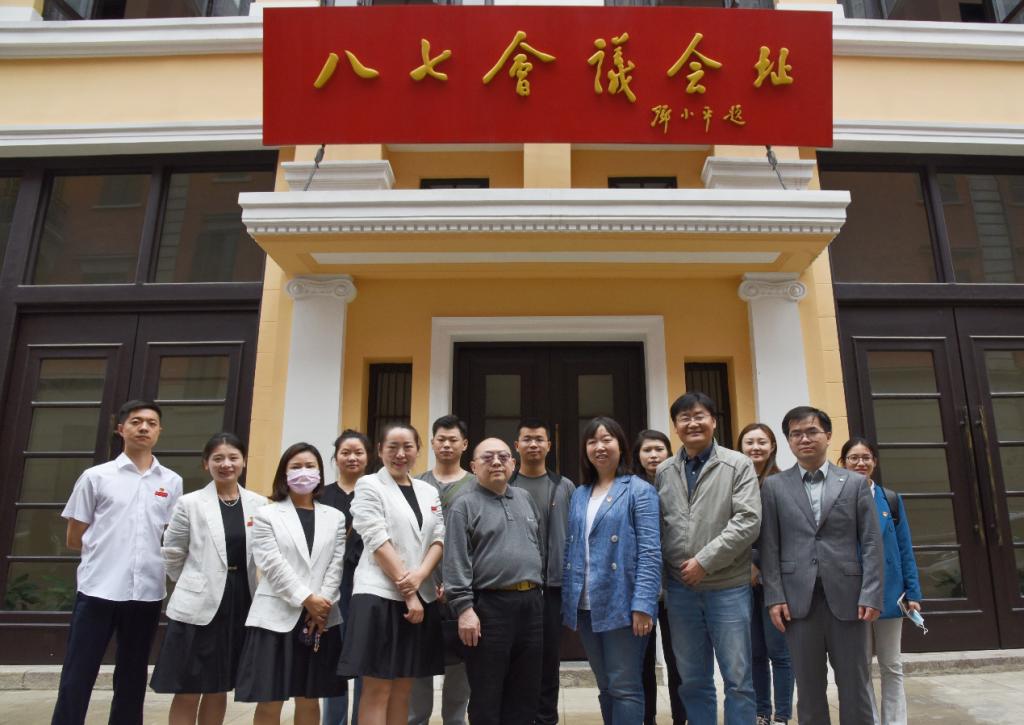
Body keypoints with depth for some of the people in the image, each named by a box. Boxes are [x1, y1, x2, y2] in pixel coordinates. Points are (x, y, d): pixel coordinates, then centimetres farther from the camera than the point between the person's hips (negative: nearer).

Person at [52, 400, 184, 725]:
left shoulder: (172, 482, 6)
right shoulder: (95, 476, 1)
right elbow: (74, 539, 5)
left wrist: (145, 552, 0)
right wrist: (109, 550, 2)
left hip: (146, 591, 2)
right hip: (99, 589, -2)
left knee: (132, 680, 13)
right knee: (77, 678, 3)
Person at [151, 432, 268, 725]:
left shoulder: (259, 504, 2)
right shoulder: (190, 503, -3)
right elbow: (171, 554, 4)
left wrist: (242, 587, 9)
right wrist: (193, 586, 9)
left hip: (241, 603, 2)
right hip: (198, 606, -2)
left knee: (219, 689, 14)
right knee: (188, 692, 4)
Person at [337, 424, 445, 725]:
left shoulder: (429, 491, 13)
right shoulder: (368, 485, -2)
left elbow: (439, 539, 6)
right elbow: (378, 541, -10)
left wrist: (419, 576, -13)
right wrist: (407, 593, -13)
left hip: (422, 597, 5)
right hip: (381, 595, -5)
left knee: (403, 689, 11)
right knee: (377, 690, -1)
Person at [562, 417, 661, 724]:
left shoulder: (639, 490, -5)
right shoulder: (579, 495, 13)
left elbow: (650, 552, -11)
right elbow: (571, 550, 13)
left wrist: (643, 604, -19)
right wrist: (567, 600, 8)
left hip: (621, 605, -6)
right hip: (585, 606, 6)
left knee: (624, 687, 1)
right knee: (605, 686, 16)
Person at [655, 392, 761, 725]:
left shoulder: (738, 465, -1)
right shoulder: (663, 472, 7)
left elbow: (748, 522, -11)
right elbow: (657, 529, 8)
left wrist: (704, 561, -14)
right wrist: (659, 579, 2)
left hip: (728, 588, -2)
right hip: (680, 588, 3)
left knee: (738, 679, 6)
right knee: (693, 680, 13)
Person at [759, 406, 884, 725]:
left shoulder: (855, 483, 8)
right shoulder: (773, 486, 6)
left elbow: (871, 543, 3)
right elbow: (769, 546, 2)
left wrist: (871, 595, -6)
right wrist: (774, 597, -4)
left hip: (847, 596, 0)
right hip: (798, 599, 0)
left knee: (855, 684, 8)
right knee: (809, 687, 8)